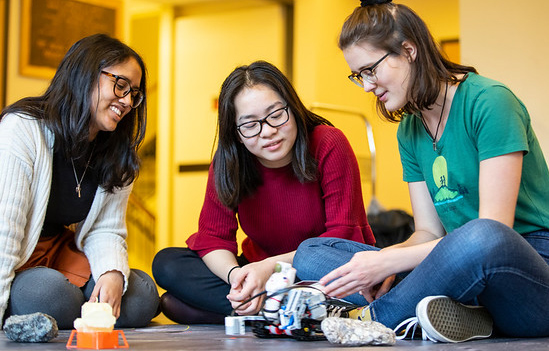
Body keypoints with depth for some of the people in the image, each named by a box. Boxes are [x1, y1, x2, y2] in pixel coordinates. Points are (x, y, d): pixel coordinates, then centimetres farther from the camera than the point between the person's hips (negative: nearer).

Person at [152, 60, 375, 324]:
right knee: (166, 263, -14)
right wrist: (234, 274, -32)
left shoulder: (329, 146, -18)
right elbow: (212, 235, -8)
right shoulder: (227, 163, -7)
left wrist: (271, 266, -30)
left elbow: (342, 234, -20)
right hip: (260, 269, 5)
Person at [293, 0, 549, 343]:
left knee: (482, 240, -43)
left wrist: (388, 262, -21)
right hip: (466, 270, 7)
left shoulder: (490, 101, -11)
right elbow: (429, 231, 10)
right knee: (310, 253, -5)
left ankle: (370, 318, -18)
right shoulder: (409, 132, 13)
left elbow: (492, 230, -19)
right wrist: (385, 261, -13)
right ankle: (452, 313, -25)